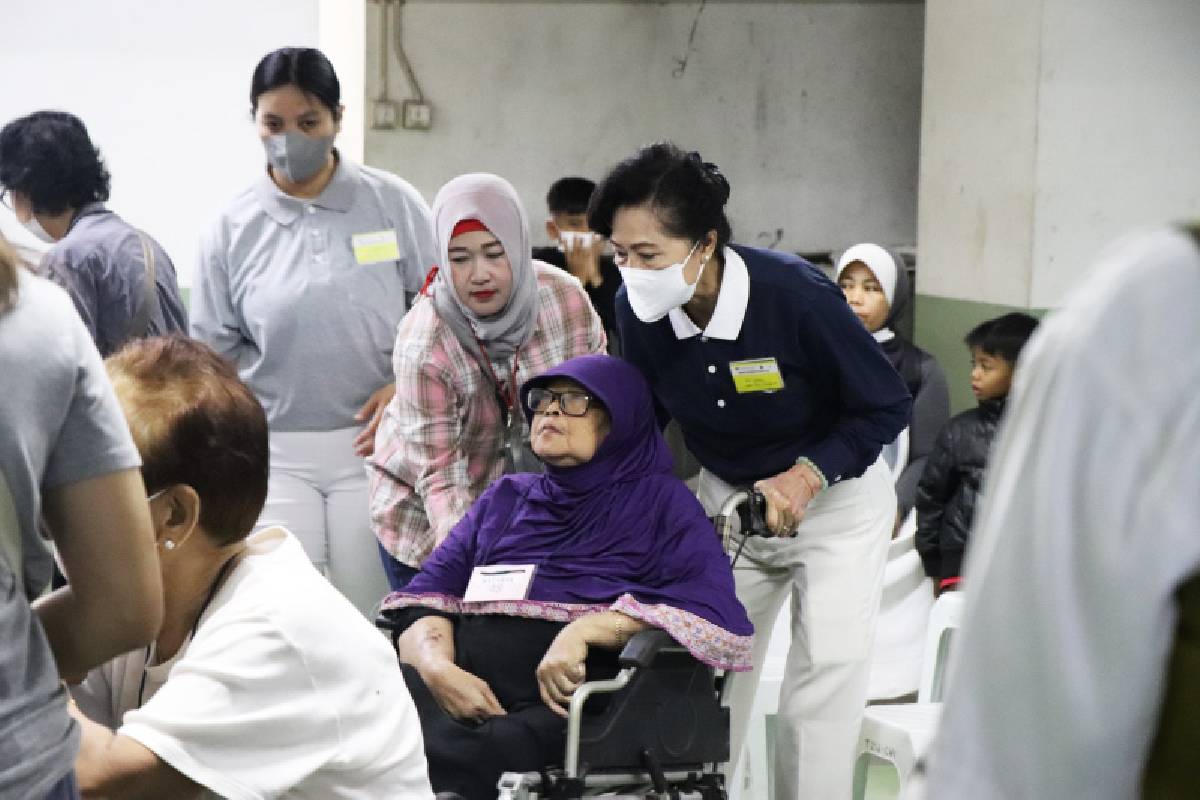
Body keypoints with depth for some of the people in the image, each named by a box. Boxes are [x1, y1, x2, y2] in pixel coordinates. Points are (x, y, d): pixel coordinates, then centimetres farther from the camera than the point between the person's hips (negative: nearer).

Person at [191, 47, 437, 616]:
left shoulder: (393, 203, -1)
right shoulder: (231, 229, 1)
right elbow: (213, 354, 6)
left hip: (371, 443, 0)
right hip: (275, 453, 1)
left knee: (372, 614, 4)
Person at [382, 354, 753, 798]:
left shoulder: (660, 499, 13)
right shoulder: (504, 497, 27)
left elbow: (716, 613, -3)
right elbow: (428, 595, 15)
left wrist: (586, 629, -14)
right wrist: (436, 666, -8)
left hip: (574, 701, -4)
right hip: (467, 694, 4)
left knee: (465, 759, -35)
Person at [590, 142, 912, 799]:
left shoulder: (795, 295, -32)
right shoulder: (637, 309, -19)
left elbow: (886, 406, -20)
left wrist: (805, 477, -30)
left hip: (835, 492, -4)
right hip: (728, 498, 4)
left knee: (828, 661, -9)